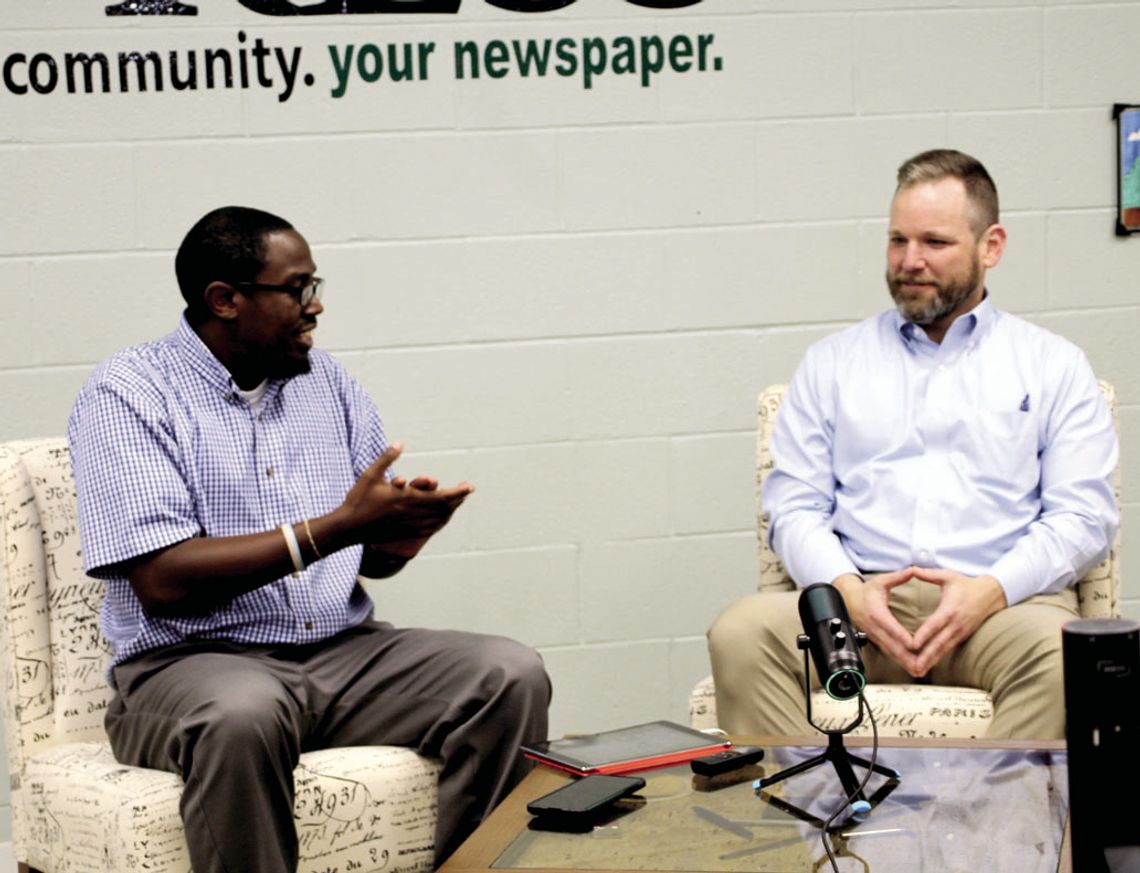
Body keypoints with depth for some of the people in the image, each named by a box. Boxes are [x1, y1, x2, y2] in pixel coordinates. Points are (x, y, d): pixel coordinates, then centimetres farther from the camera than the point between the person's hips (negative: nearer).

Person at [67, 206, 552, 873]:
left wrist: (396, 537, -11)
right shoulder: (127, 396, -6)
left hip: (345, 651, 6)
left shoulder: (327, 381, 14)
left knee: (512, 676, -16)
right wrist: (337, 527, -20)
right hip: (193, 662, -5)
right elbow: (162, 581, -17)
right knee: (242, 716, -39)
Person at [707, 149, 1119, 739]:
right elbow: (792, 507, 13)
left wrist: (991, 590, -13)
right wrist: (848, 590, -9)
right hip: (861, 596, 2)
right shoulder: (832, 363, 21)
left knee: (1057, 654, -37)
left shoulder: (1052, 365, 16)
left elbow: (1083, 517, 6)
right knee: (740, 634, -29)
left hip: (999, 601, -1)